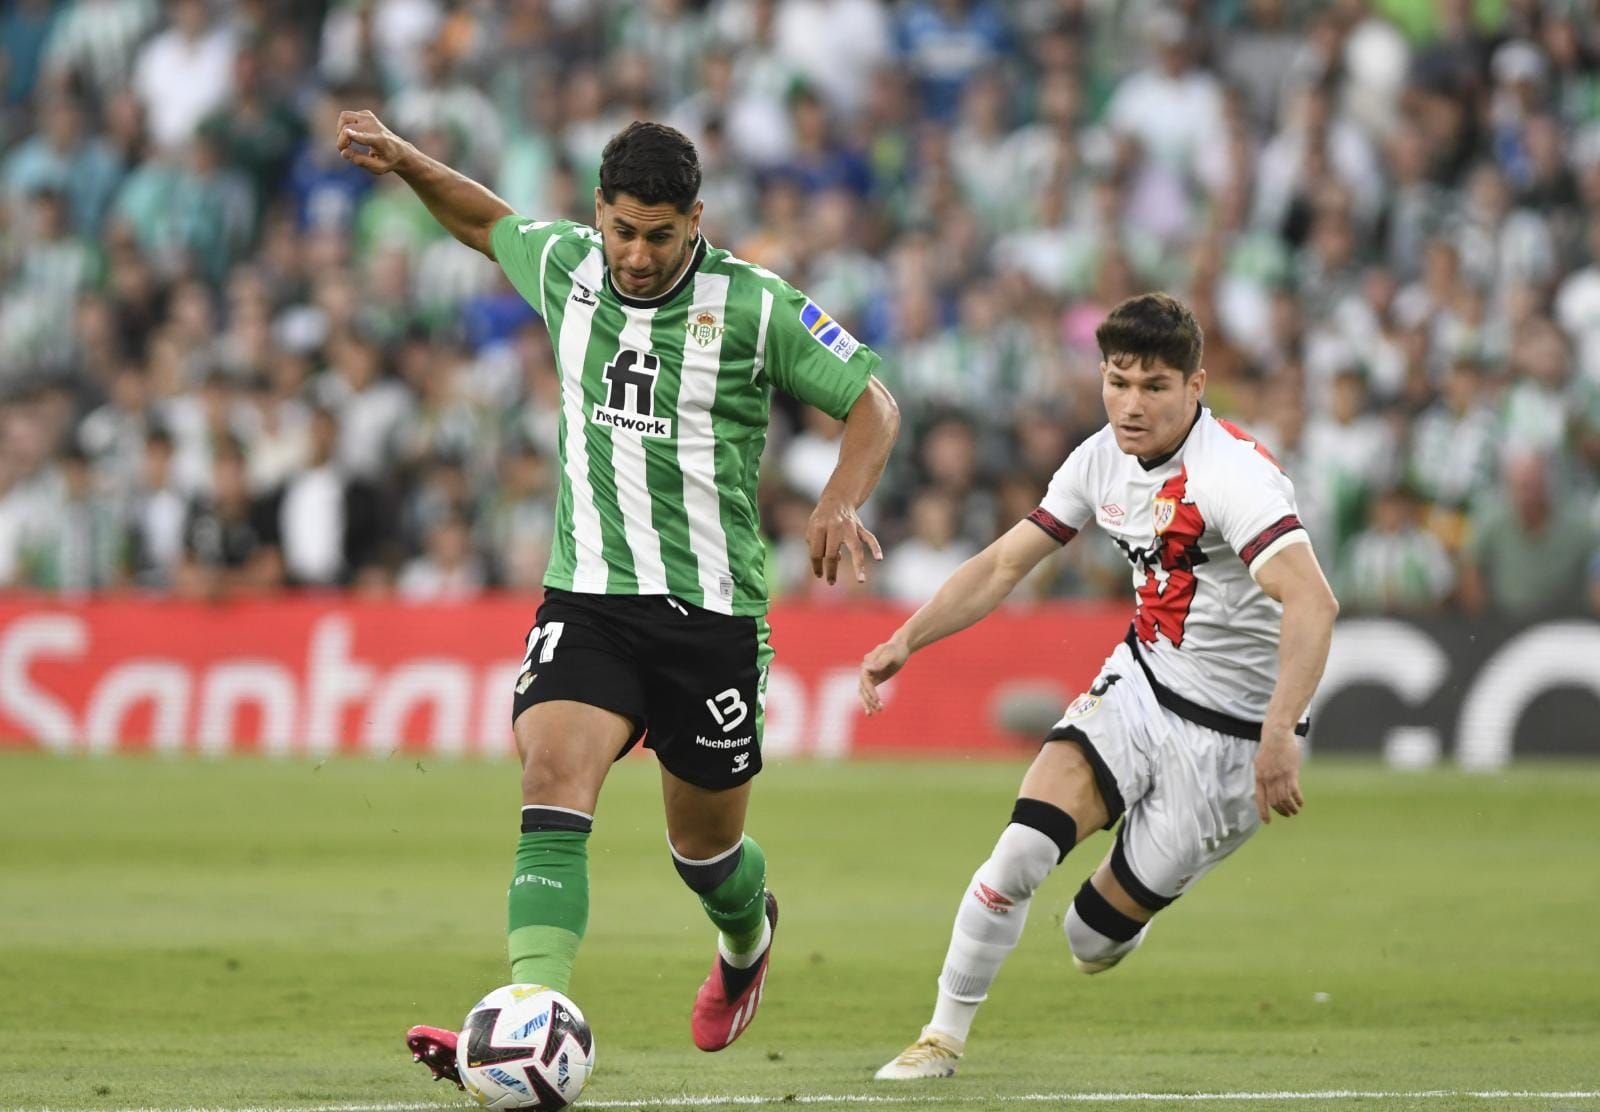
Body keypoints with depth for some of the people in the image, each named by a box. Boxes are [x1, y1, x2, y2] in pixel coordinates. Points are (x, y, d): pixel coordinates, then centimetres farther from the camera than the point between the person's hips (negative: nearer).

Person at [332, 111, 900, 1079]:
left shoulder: (756, 307, -9)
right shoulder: (566, 266, 2)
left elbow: (873, 403, -2)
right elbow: (487, 220, 24)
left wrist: (841, 501, -19)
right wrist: (403, 159, 9)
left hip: (711, 611, -2)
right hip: (588, 599, 2)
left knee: (705, 840, 12)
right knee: (555, 777, -24)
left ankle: (748, 936, 50)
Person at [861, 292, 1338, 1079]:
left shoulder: (1234, 474, -25)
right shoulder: (1103, 460, -2)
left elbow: (1311, 603, -38)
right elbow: (1005, 564, 9)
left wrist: (1279, 736, -48)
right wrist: (905, 641, -3)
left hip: (1230, 736, -5)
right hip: (1139, 684, 5)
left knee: (1096, 937, 0)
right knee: (1022, 846, -18)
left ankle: (1117, 921, 39)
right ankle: (943, 1035, -2)